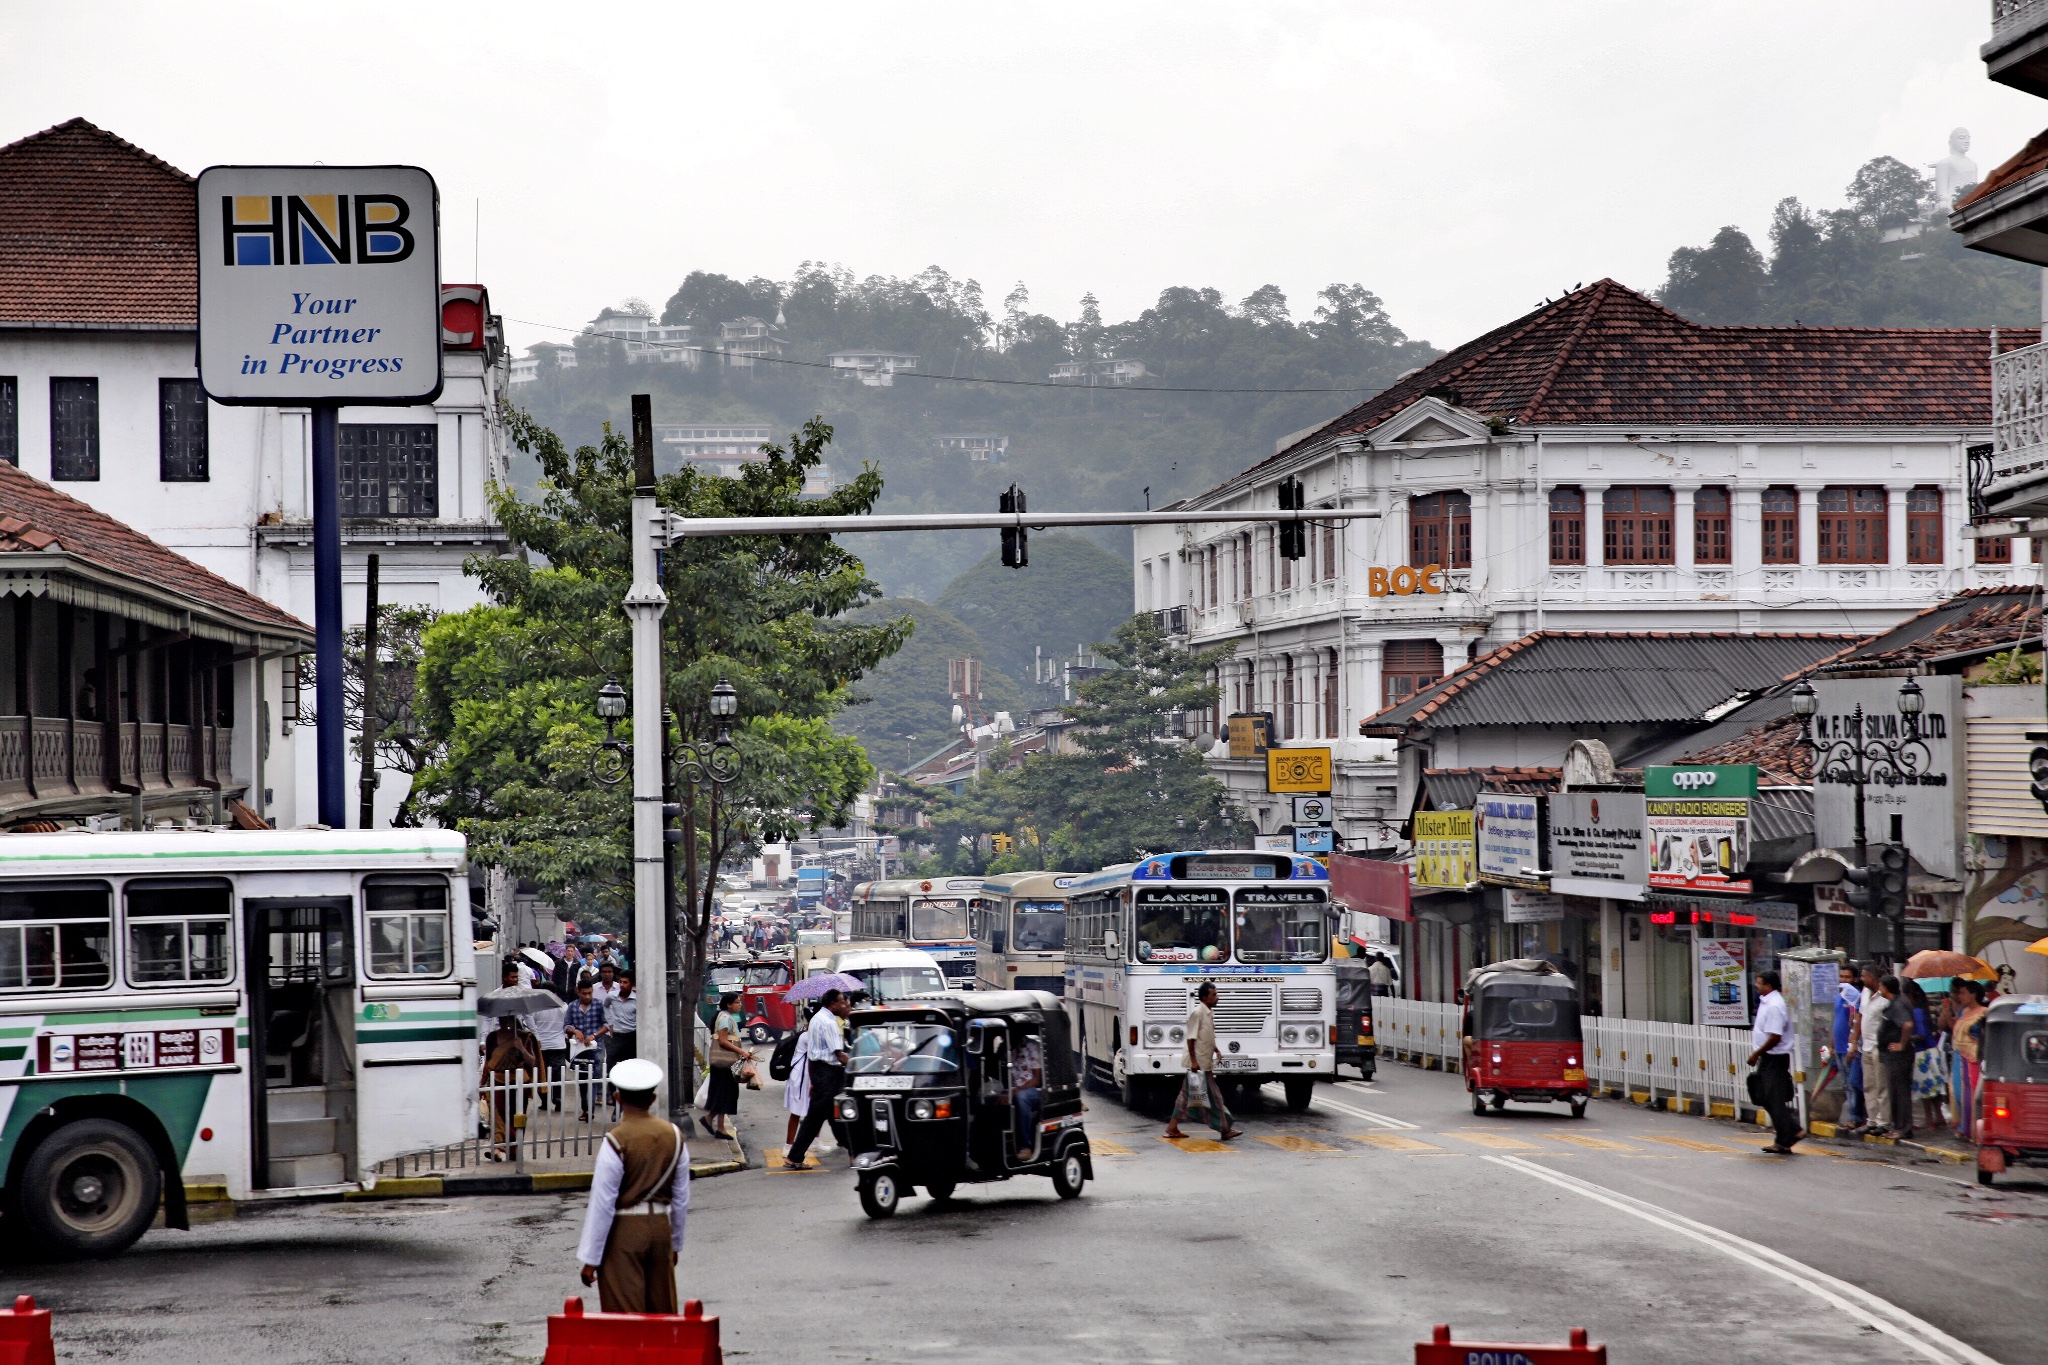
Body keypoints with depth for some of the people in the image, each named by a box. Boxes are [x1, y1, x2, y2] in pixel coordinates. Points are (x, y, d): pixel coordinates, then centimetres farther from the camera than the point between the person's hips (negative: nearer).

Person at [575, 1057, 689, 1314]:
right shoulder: (674, 1136, 0)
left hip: (624, 1230, -5)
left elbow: (602, 1204, -15)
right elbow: (681, 1198, 7)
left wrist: (591, 1258, -9)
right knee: (662, 1310, 15)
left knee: (624, 1312, 2)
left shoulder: (615, 1142, -16)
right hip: (661, 1226, 5)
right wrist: (676, 1242, 20)